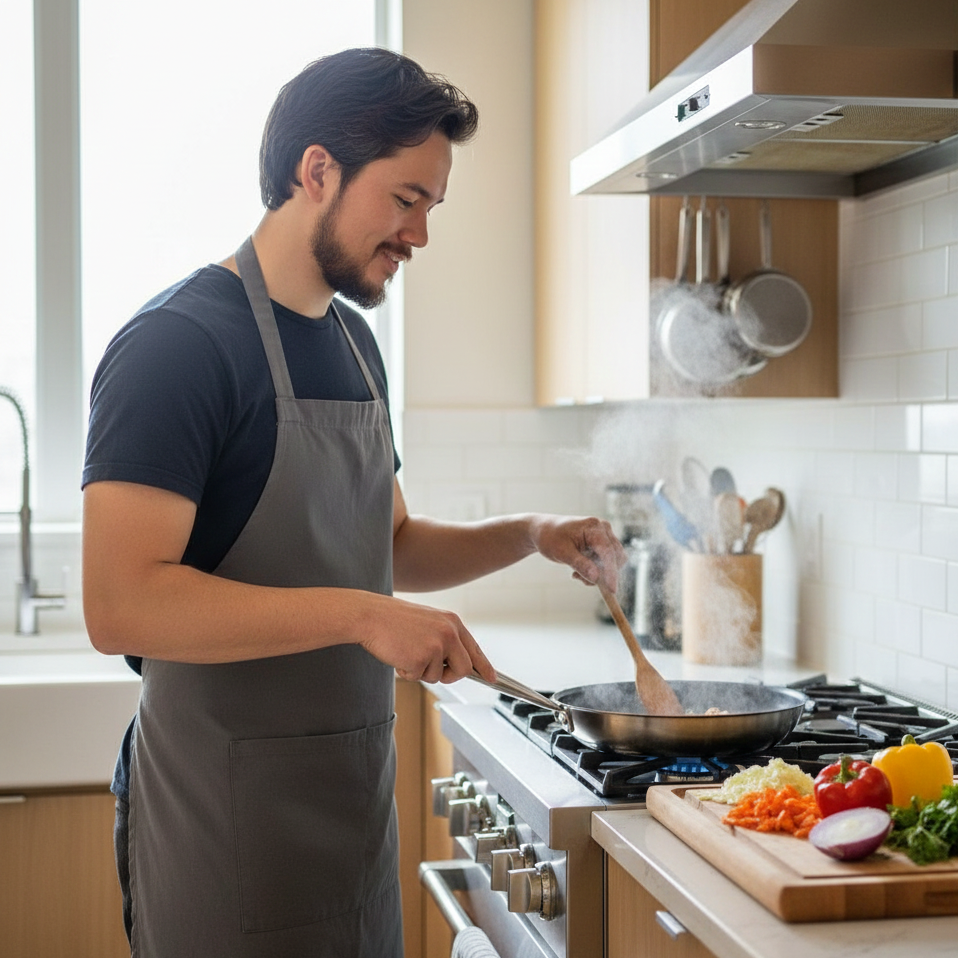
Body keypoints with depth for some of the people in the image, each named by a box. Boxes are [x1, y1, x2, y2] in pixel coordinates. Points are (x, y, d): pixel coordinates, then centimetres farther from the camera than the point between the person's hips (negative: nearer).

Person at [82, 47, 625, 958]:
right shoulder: (178, 342, -16)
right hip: (226, 815, -8)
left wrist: (530, 535, 5)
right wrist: (359, 615, -27)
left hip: (353, 796, 8)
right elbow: (119, 606, -25)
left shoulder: (352, 342, 11)